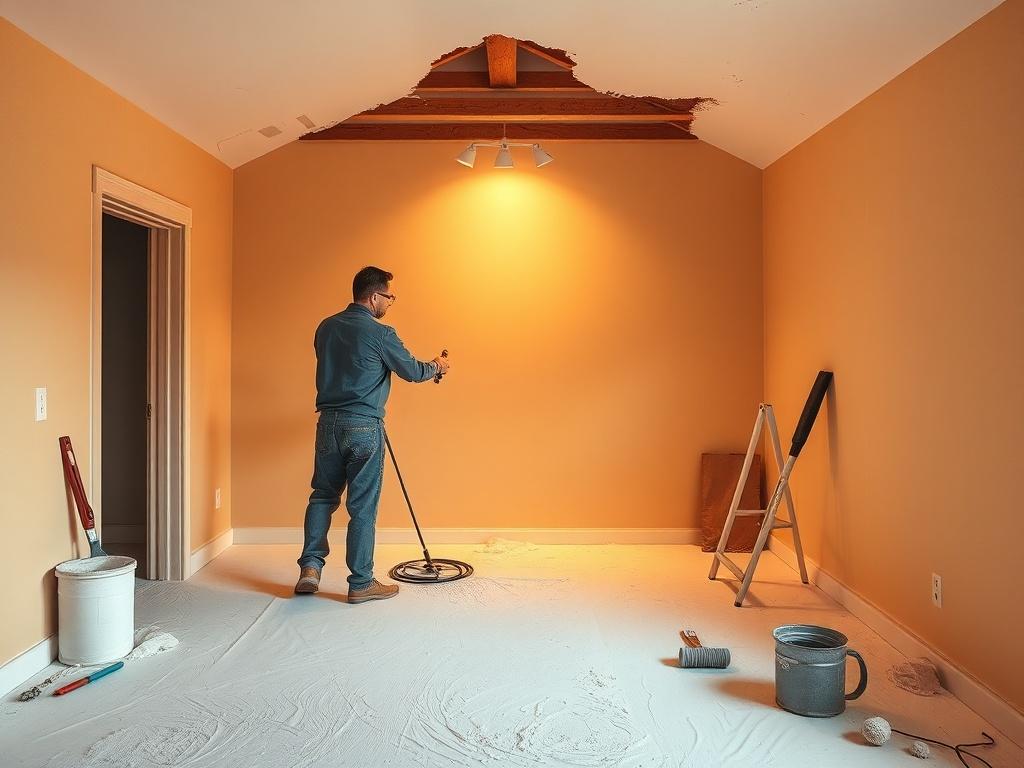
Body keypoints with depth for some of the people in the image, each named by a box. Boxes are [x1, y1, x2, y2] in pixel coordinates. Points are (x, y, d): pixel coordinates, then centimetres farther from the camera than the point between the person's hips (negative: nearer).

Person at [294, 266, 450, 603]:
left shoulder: (326, 328, 8)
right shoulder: (380, 334, -12)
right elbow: (413, 371, -2)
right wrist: (436, 366, 20)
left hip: (329, 421, 6)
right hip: (363, 426, -6)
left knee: (323, 495, 17)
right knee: (363, 506, 1)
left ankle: (310, 566, 12)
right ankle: (361, 583, 9)